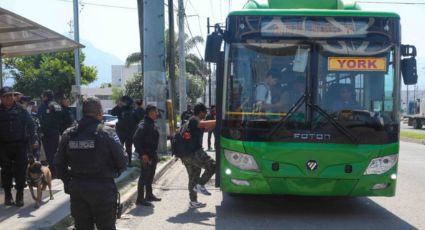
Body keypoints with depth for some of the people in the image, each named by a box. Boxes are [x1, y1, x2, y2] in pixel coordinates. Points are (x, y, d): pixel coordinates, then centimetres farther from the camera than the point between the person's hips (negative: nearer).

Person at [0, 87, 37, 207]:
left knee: (20, 171, -1)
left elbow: (30, 125, 2)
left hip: (20, 144, -1)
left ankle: (19, 196, 8)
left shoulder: (21, 110, 1)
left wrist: (33, 141, -6)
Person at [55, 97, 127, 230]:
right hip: (102, 189, -4)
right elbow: (122, 162, -10)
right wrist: (114, 172, 10)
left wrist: (68, 182, 15)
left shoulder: (69, 134, 2)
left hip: (77, 189, 4)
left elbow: (59, 163, 5)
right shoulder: (107, 133, -12)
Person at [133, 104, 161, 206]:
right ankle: (140, 199, 0)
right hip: (146, 156, -10)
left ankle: (149, 195, 31)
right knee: (144, 176, -5)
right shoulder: (143, 125, -18)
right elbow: (136, 139, -23)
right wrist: (143, 154, -23)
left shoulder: (152, 125, 12)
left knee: (150, 175, 18)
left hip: (152, 154, 10)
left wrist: (154, 154, 17)